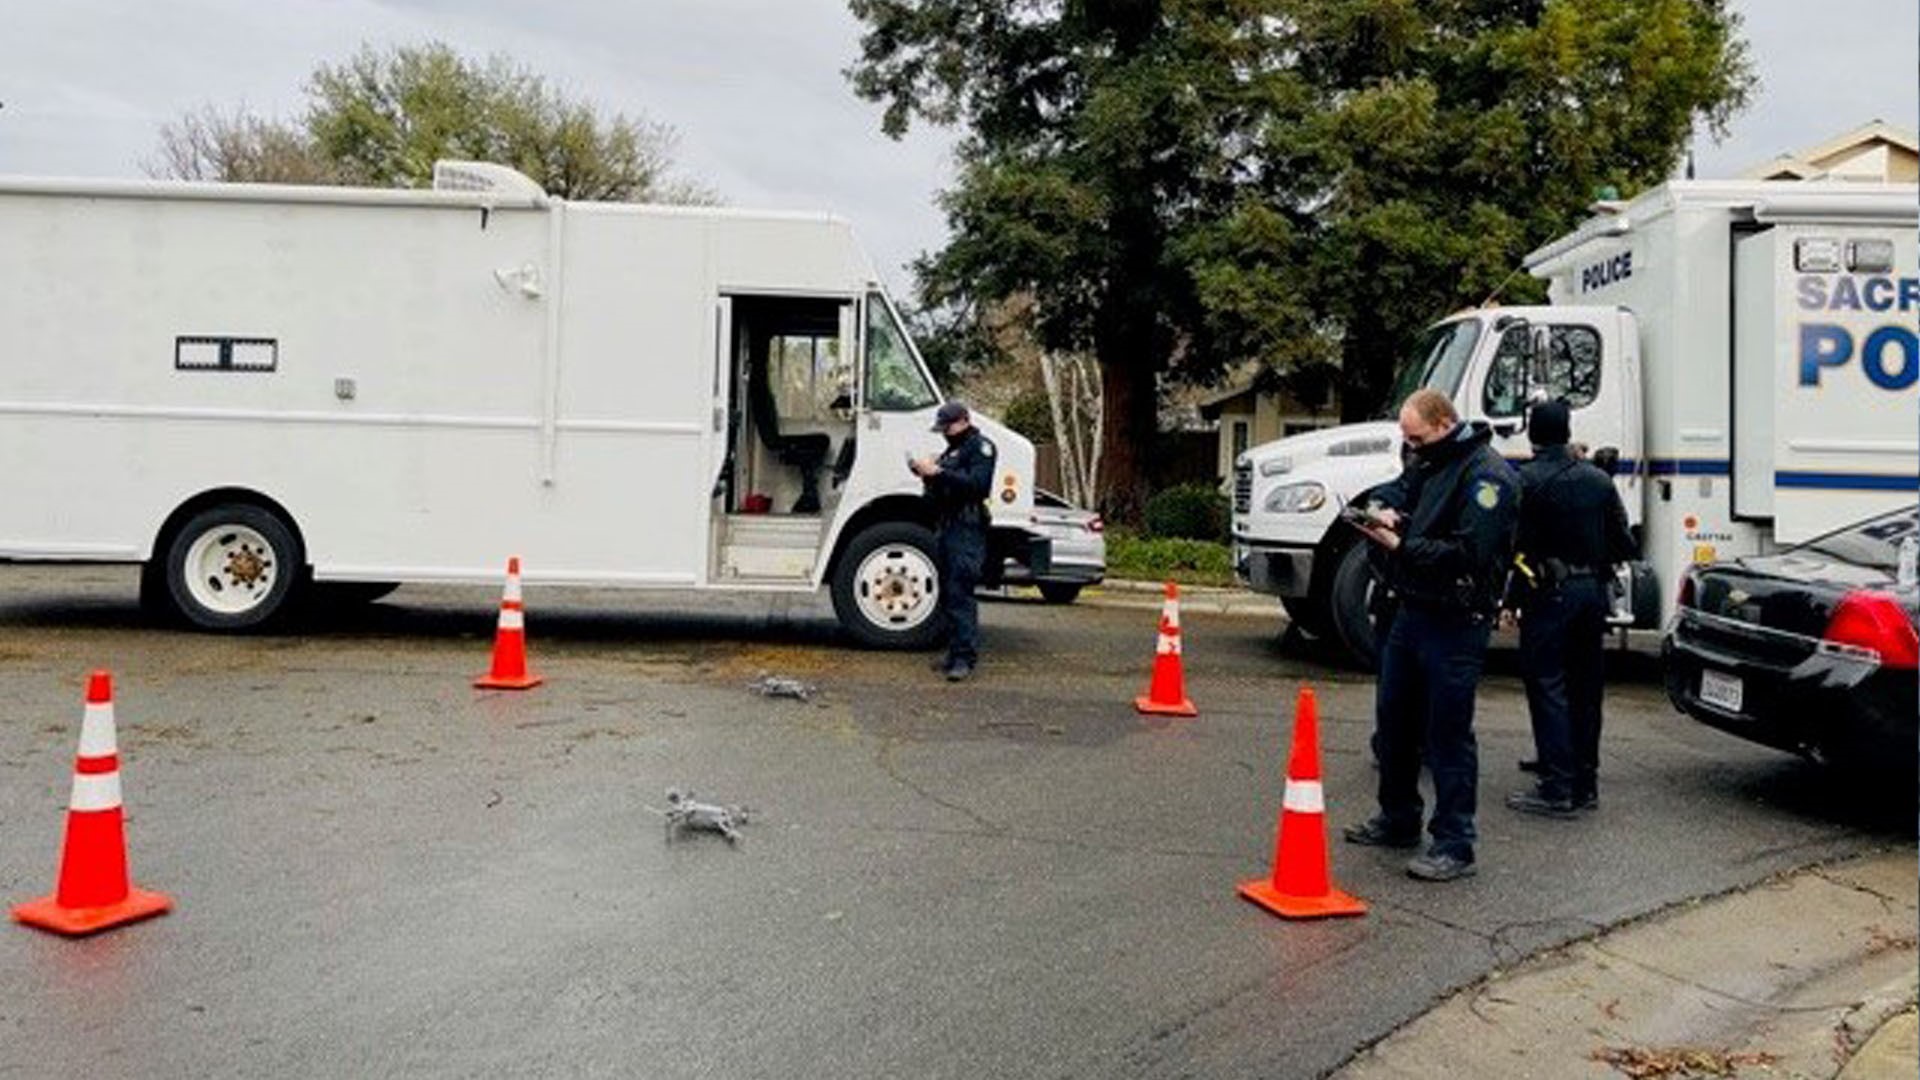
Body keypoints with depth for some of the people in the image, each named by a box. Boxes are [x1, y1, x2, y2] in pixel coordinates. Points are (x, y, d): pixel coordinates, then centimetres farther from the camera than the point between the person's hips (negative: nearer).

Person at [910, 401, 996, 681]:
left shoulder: (980, 446, -3)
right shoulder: (952, 450, 26)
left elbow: (977, 484, -18)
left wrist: (939, 472, -21)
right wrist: (926, 474, 9)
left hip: (967, 529, -10)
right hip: (946, 528, 10)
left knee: (960, 593, -14)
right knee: (948, 594, 10)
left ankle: (965, 657, -15)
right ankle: (956, 652, 15)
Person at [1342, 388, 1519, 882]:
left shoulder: (1488, 476, -14)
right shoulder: (1428, 462, 14)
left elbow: (1468, 554, -22)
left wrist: (1400, 547, -21)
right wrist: (1384, 509, -3)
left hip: (1455, 623, -9)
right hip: (1412, 613, 9)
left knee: (1448, 735, -4)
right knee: (1393, 719, 17)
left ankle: (1454, 846, 5)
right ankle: (1398, 820, 33)